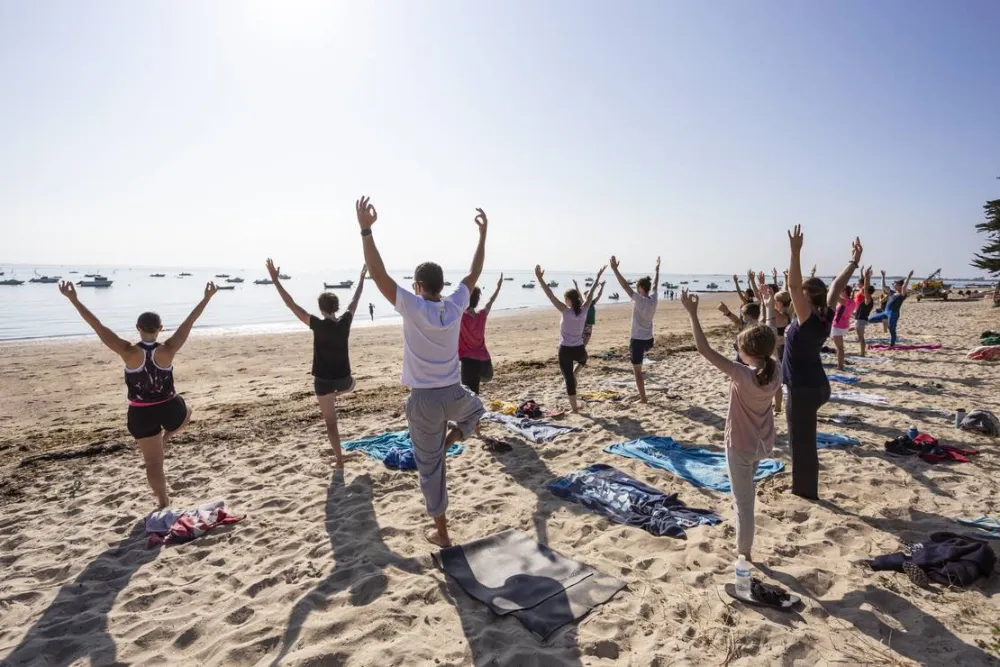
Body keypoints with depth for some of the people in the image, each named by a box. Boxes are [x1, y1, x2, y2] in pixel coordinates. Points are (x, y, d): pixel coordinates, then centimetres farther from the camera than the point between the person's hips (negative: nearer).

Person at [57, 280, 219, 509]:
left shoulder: (129, 352, -17)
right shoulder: (167, 350, -16)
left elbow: (97, 326, -14)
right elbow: (190, 321, -11)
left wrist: (73, 299, -9)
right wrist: (207, 298, -5)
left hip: (141, 414, 1)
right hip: (170, 409, 0)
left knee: (153, 462, 13)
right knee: (186, 412, 39)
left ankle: (163, 503, 22)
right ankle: (163, 439, 24)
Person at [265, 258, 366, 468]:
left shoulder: (318, 325, -16)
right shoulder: (345, 322, -7)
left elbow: (292, 305, -16)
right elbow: (355, 300, 8)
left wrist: (275, 280, -12)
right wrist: (362, 278, 21)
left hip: (323, 380, -2)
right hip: (343, 379, 2)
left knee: (331, 422, 8)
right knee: (351, 384, 42)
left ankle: (339, 459, 13)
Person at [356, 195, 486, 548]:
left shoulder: (413, 308, -16)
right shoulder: (455, 306, -5)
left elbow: (379, 275, -19)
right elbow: (475, 273, 7)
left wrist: (366, 229, -20)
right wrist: (483, 234, 16)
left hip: (424, 400, -3)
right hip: (454, 394, 3)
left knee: (431, 467, 11)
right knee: (476, 407, 40)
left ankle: (441, 532, 22)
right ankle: (453, 435, 12)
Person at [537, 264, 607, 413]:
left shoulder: (566, 311, -15)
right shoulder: (584, 310, -4)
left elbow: (550, 295, -20)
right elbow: (590, 294, 7)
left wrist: (540, 279, -20)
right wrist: (598, 277, 18)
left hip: (565, 350, -4)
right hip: (579, 349, 4)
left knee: (569, 379, 5)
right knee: (583, 358, 42)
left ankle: (574, 407, 9)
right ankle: (574, 373, 20)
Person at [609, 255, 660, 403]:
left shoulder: (639, 300, -19)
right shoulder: (653, 299, 0)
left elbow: (625, 285, -23)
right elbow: (655, 284, 18)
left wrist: (615, 269, -23)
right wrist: (657, 269, 33)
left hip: (638, 340, -7)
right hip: (649, 339, 8)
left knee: (637, 371, 2)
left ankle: (643, 398, 6)